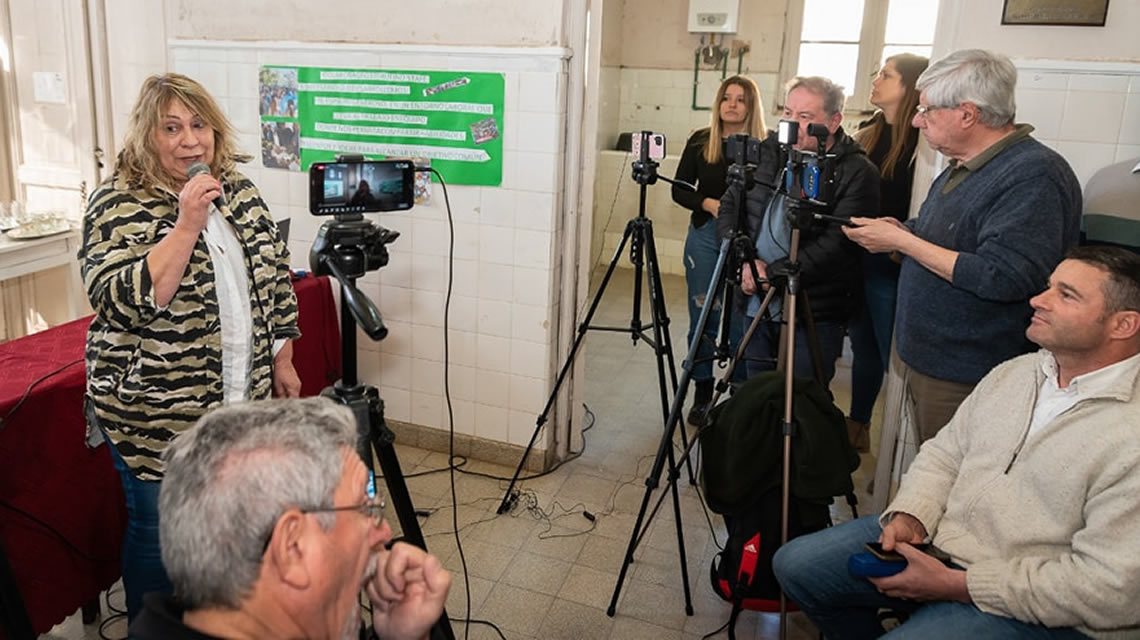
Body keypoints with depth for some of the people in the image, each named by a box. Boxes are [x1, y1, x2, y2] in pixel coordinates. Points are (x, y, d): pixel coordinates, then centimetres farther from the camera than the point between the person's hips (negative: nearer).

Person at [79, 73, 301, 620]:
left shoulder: (239, 192, 3)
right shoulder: (117, 205, -13)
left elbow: (273, 277, 10)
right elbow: (124, 300, -25)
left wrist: (282, 359, 9)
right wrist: (186, 225, -30)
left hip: (242, 397, 6)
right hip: (156, 410, -5)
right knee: (160, 530, 9)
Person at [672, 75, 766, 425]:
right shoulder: (700, 141, 5)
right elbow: (679, 190, 7)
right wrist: (707, 203, -10)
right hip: (705, 235, 2)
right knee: (702, 317, 7)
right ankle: (702, 393, 20)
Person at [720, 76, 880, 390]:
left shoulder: (857, 173, -10)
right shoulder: (767, 153, 7)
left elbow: (837, 243, -19)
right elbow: (729, 206, 7)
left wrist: (772, 272, -19)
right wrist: (746, 260, -9)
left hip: (813, 316, -5)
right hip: (754, 305, 5)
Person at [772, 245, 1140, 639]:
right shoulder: (1014, 372, 6)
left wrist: (955, 585, -21)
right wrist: (908, 517, -8)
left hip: (1028, 607, -7)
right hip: (936, 540, 8)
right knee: (795, 564, 3)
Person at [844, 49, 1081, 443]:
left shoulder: (1034, 176, -20)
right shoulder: (963, 167, 12)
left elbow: (1003, 278, -28)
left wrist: (902, 240, -22)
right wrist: (898, 231, 1)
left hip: (966, 381, -9)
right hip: (921, 362, 9)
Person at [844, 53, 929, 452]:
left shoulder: (923, 141, -13)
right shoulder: (867, 133, 12)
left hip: (891, 270, -8)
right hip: (857, 262, 8)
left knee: (895, 358, -1)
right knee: (863, 348, 19)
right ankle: (857, 427, 34)